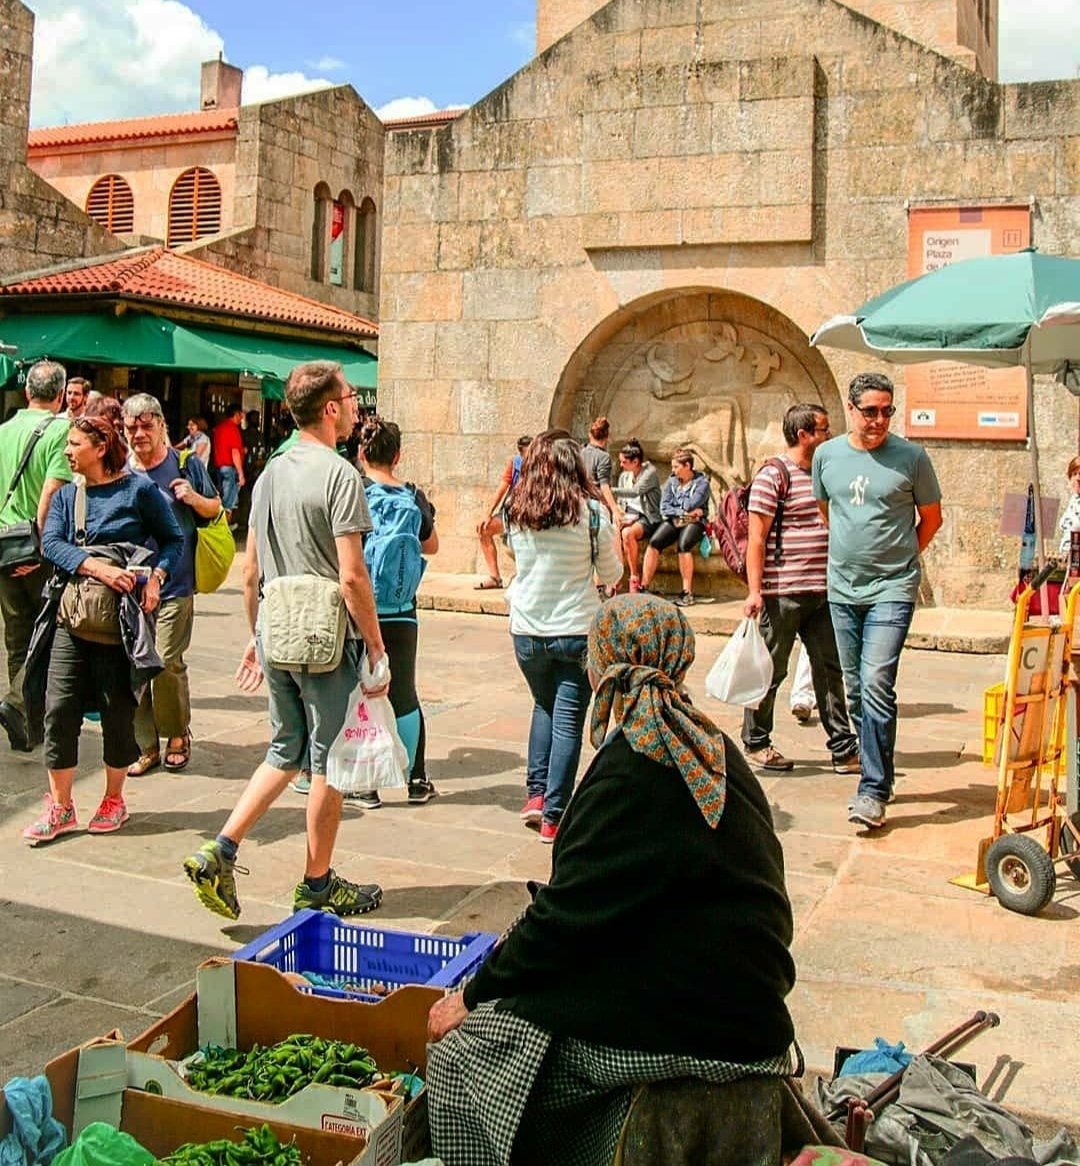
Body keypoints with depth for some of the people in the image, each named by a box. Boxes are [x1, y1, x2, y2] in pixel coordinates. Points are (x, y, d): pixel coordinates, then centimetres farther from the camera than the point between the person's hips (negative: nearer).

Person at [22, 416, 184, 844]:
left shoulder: (138, 488, 0)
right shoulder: (66, 495, 12)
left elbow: (173, 539, 4)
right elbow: (50, 543, -3)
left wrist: (155, 578, -13)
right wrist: (98, 568, -19)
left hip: (122, 615, -4)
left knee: (118, 709, 5)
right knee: (60, 706, -2)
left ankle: (114, 799, 23)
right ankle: (60, 807, 10)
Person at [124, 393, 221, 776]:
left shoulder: (186, 464, 2)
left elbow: (215, 509, 11)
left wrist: (194, 498, -9)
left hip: (175, 585, -3)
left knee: (167, 663, -7)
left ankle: (178, 734, 16)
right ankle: (146, 745, 15)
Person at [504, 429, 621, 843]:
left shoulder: (515, 510, -3)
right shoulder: (592, 511, -10)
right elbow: (612, 575, 1)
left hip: (526, 630, 3)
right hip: (576, 631, -3)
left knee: (544, 705, 24)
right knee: (568, 720, 4)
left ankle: (535, 794, 18)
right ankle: (554, 817, 6)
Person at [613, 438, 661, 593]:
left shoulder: (650, 472, -7)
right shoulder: (624, 476, 15)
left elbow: (636, 491, -24)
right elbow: (621, 501, 14)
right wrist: (620, 515, -8)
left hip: (647, 518, -6)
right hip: (629, 515, 6)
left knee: (628, 533, -36)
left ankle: (635, 578, -21)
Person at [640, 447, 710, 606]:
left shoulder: (702, 482, -2)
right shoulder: (671, 482, 12)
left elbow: (690, 505, -14)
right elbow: (664, 508, 3)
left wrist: (675, 507, 4)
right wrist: (684, 512, -8)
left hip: (694, 522, -4)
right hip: (673, 521, 4)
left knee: (683, 545, -34)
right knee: (654, 543, -22)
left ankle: (687, 592, -30)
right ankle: (644, 587, -22)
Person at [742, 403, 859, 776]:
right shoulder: (773, 475, -9)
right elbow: (756, 538, -12)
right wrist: (754, 590, -18)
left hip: (822, 592, 7)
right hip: (782, 592, -7)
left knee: (830, 668, 8)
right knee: (770, 670, 4)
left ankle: (843, 748, 14)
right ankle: (756, 743, 18)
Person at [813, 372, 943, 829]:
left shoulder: (911, 457, -5)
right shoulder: (827, 454, 5)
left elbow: (932, 517, 7)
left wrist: (899, 558, 8)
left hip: (892, 590, -4)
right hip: (842, 590, 5)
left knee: (876, 685, -15)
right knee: (856, 690, 11)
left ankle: (873, 791, -10)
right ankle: (878, 772, 26)